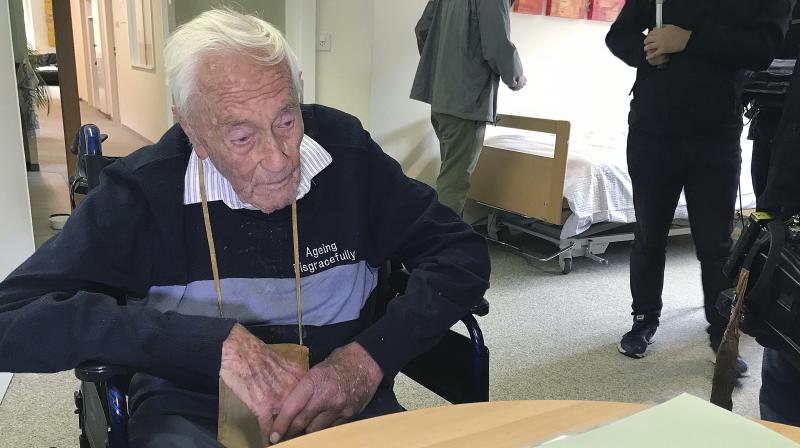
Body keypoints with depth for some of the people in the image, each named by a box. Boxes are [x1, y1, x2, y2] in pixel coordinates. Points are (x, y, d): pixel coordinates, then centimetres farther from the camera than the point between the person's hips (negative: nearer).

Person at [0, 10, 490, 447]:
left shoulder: (347, 151, -8)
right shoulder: (144, 191, -13)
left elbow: (462, 254, -5)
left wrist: (371, 356, -20)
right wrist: (210, 340, -28)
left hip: (344, 396, 4)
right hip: (193, 407, -2)